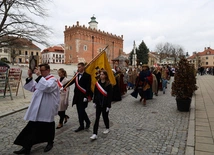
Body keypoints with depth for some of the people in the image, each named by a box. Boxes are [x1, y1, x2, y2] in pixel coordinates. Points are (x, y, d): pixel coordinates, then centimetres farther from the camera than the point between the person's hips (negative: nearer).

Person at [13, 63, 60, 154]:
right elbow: (31, 88, 14)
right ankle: (27, 147, 17)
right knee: (32, 127, 9)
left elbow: (47, 87, -34)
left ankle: (50, 143, 32)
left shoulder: (53, 80, -13)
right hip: (37, 109, 8)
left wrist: (39, 76, -30)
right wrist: (30, 77, 1)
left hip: (47, 110, -7)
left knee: (48, 127, 10)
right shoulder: (41, 79, 13)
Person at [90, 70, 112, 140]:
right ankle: (94, 134, 2)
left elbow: (110, 96, -11)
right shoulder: (97, 83, 2)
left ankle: (107, 128, 39)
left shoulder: (108, 84, -11)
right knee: (97, 118, 1)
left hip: (105, 104, -3)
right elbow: (95, 93, 8)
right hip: (98, 103, 3)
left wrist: (108, 106, -13)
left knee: (105, 116, 13)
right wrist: (94, 102, 6)